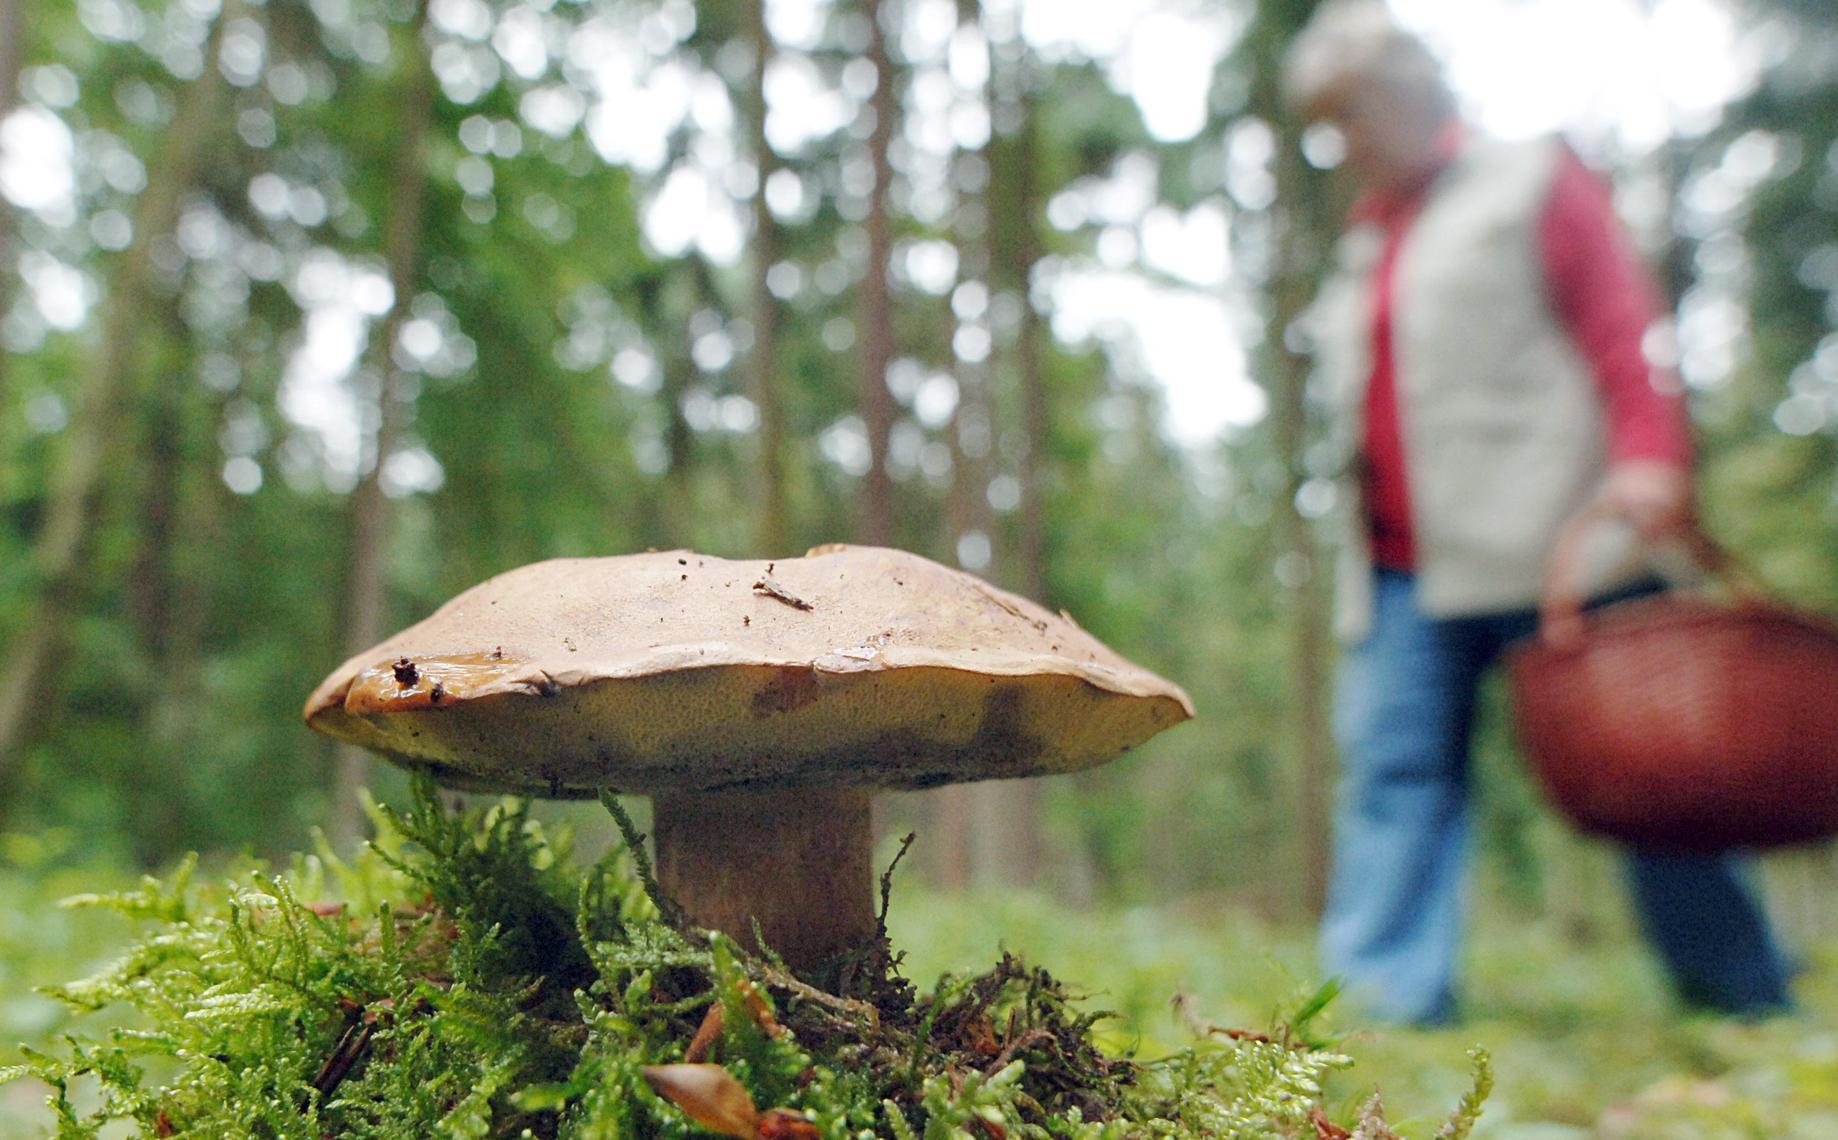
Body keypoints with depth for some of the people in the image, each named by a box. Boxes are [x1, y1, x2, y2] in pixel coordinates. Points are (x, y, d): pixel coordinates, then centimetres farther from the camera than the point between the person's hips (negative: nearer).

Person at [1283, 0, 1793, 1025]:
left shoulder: (1535, 183, 10)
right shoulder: (1369, 242, 25)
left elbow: (1621, 325, -1)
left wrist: (1648, 458, -17)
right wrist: (1367, 548, 11)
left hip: (1541, 545, -5)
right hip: (1402, 567, 6)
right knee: (1395, 769, -5)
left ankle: (1748, 1006, 17)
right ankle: (1387, 999, -4)